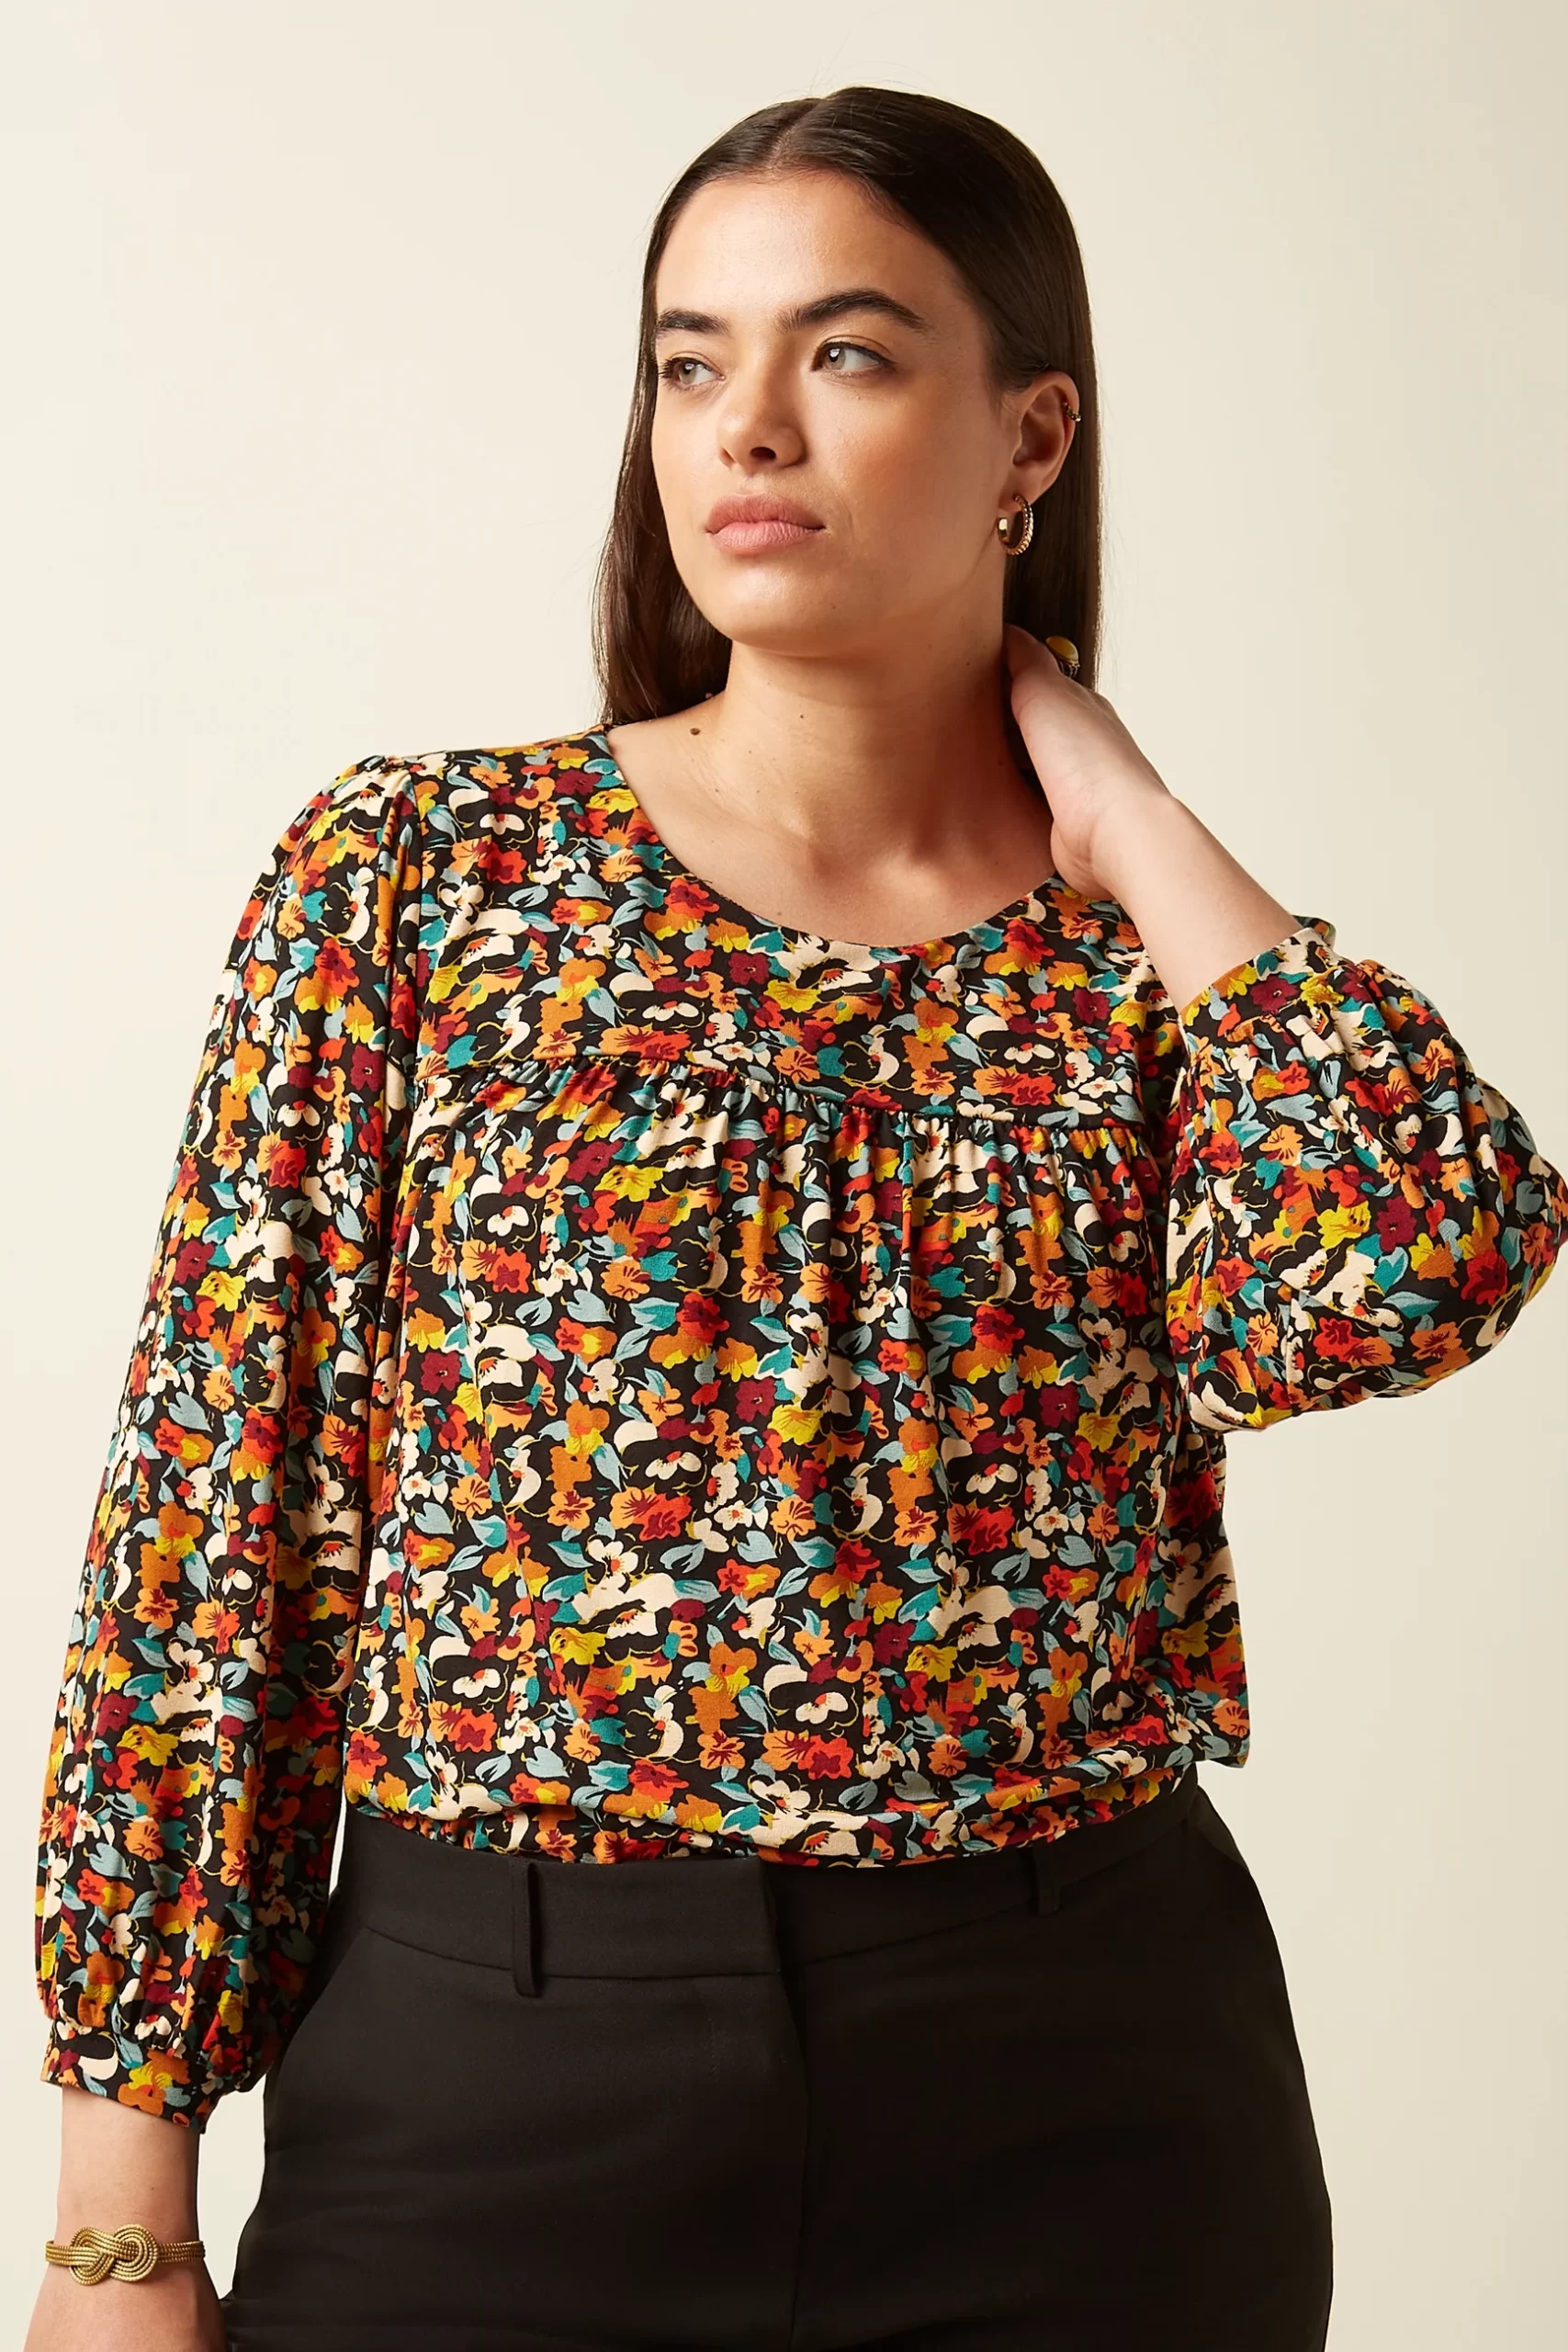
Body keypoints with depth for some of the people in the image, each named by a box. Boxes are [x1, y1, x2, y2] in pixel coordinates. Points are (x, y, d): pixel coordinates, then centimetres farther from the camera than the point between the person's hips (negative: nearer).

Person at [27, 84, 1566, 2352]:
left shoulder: (1157, 950, 3)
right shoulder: (417, 868, -1)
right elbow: (216, 1525, -3)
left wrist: (1121, 815, -6)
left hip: (1090, 2105, 2)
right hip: (493, 2086, -1)